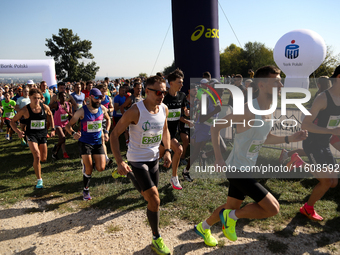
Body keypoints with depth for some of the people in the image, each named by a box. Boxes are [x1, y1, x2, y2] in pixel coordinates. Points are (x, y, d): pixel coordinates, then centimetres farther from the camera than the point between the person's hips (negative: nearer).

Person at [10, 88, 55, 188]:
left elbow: (50, 115, 17)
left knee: (43, 159, 8)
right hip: (31, 135, -3)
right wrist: (18, 131, -19)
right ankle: (39, 180, -6)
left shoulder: (45, 108, -6)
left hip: (43, 135, 3)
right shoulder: (25, 110, -12)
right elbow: (12, 121, -2)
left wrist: (52, 129, 9)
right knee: (37, 156, -20)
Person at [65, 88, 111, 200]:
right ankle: (86, 190, 17)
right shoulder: (82, 111, -13)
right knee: (89, 169, -7)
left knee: (101, 168, -2)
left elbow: (108, 119, 21)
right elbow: (68, 125, -9)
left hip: (98, 142, 4)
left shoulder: (102, 109, -1)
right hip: (85, 142, -4)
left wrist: (106, 131, 6)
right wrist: (73, 133, -30)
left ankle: (87, 161, 31)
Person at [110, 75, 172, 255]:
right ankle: (156, 239, 11)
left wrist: (167, 151, 3)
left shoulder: (164, 109, -5)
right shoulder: (135, 111, -23)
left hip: (154, 158, 6)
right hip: (137, 159, -6)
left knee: (149, 197, 14)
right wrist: (119, 162, -26)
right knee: (155, 200, -8)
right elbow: (114, 134, -18)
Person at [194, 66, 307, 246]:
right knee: (273, 208, -10)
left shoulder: (270, 111, 4)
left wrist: (290, 139, 5)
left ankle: (203, 228, 45)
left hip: (247, 169, 9)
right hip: (237, 169, -9)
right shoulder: (248, 110, -23)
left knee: (232, 207, 22)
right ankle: (231, 216, 9)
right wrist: (218, 158, -23)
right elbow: (215, 127, -18)